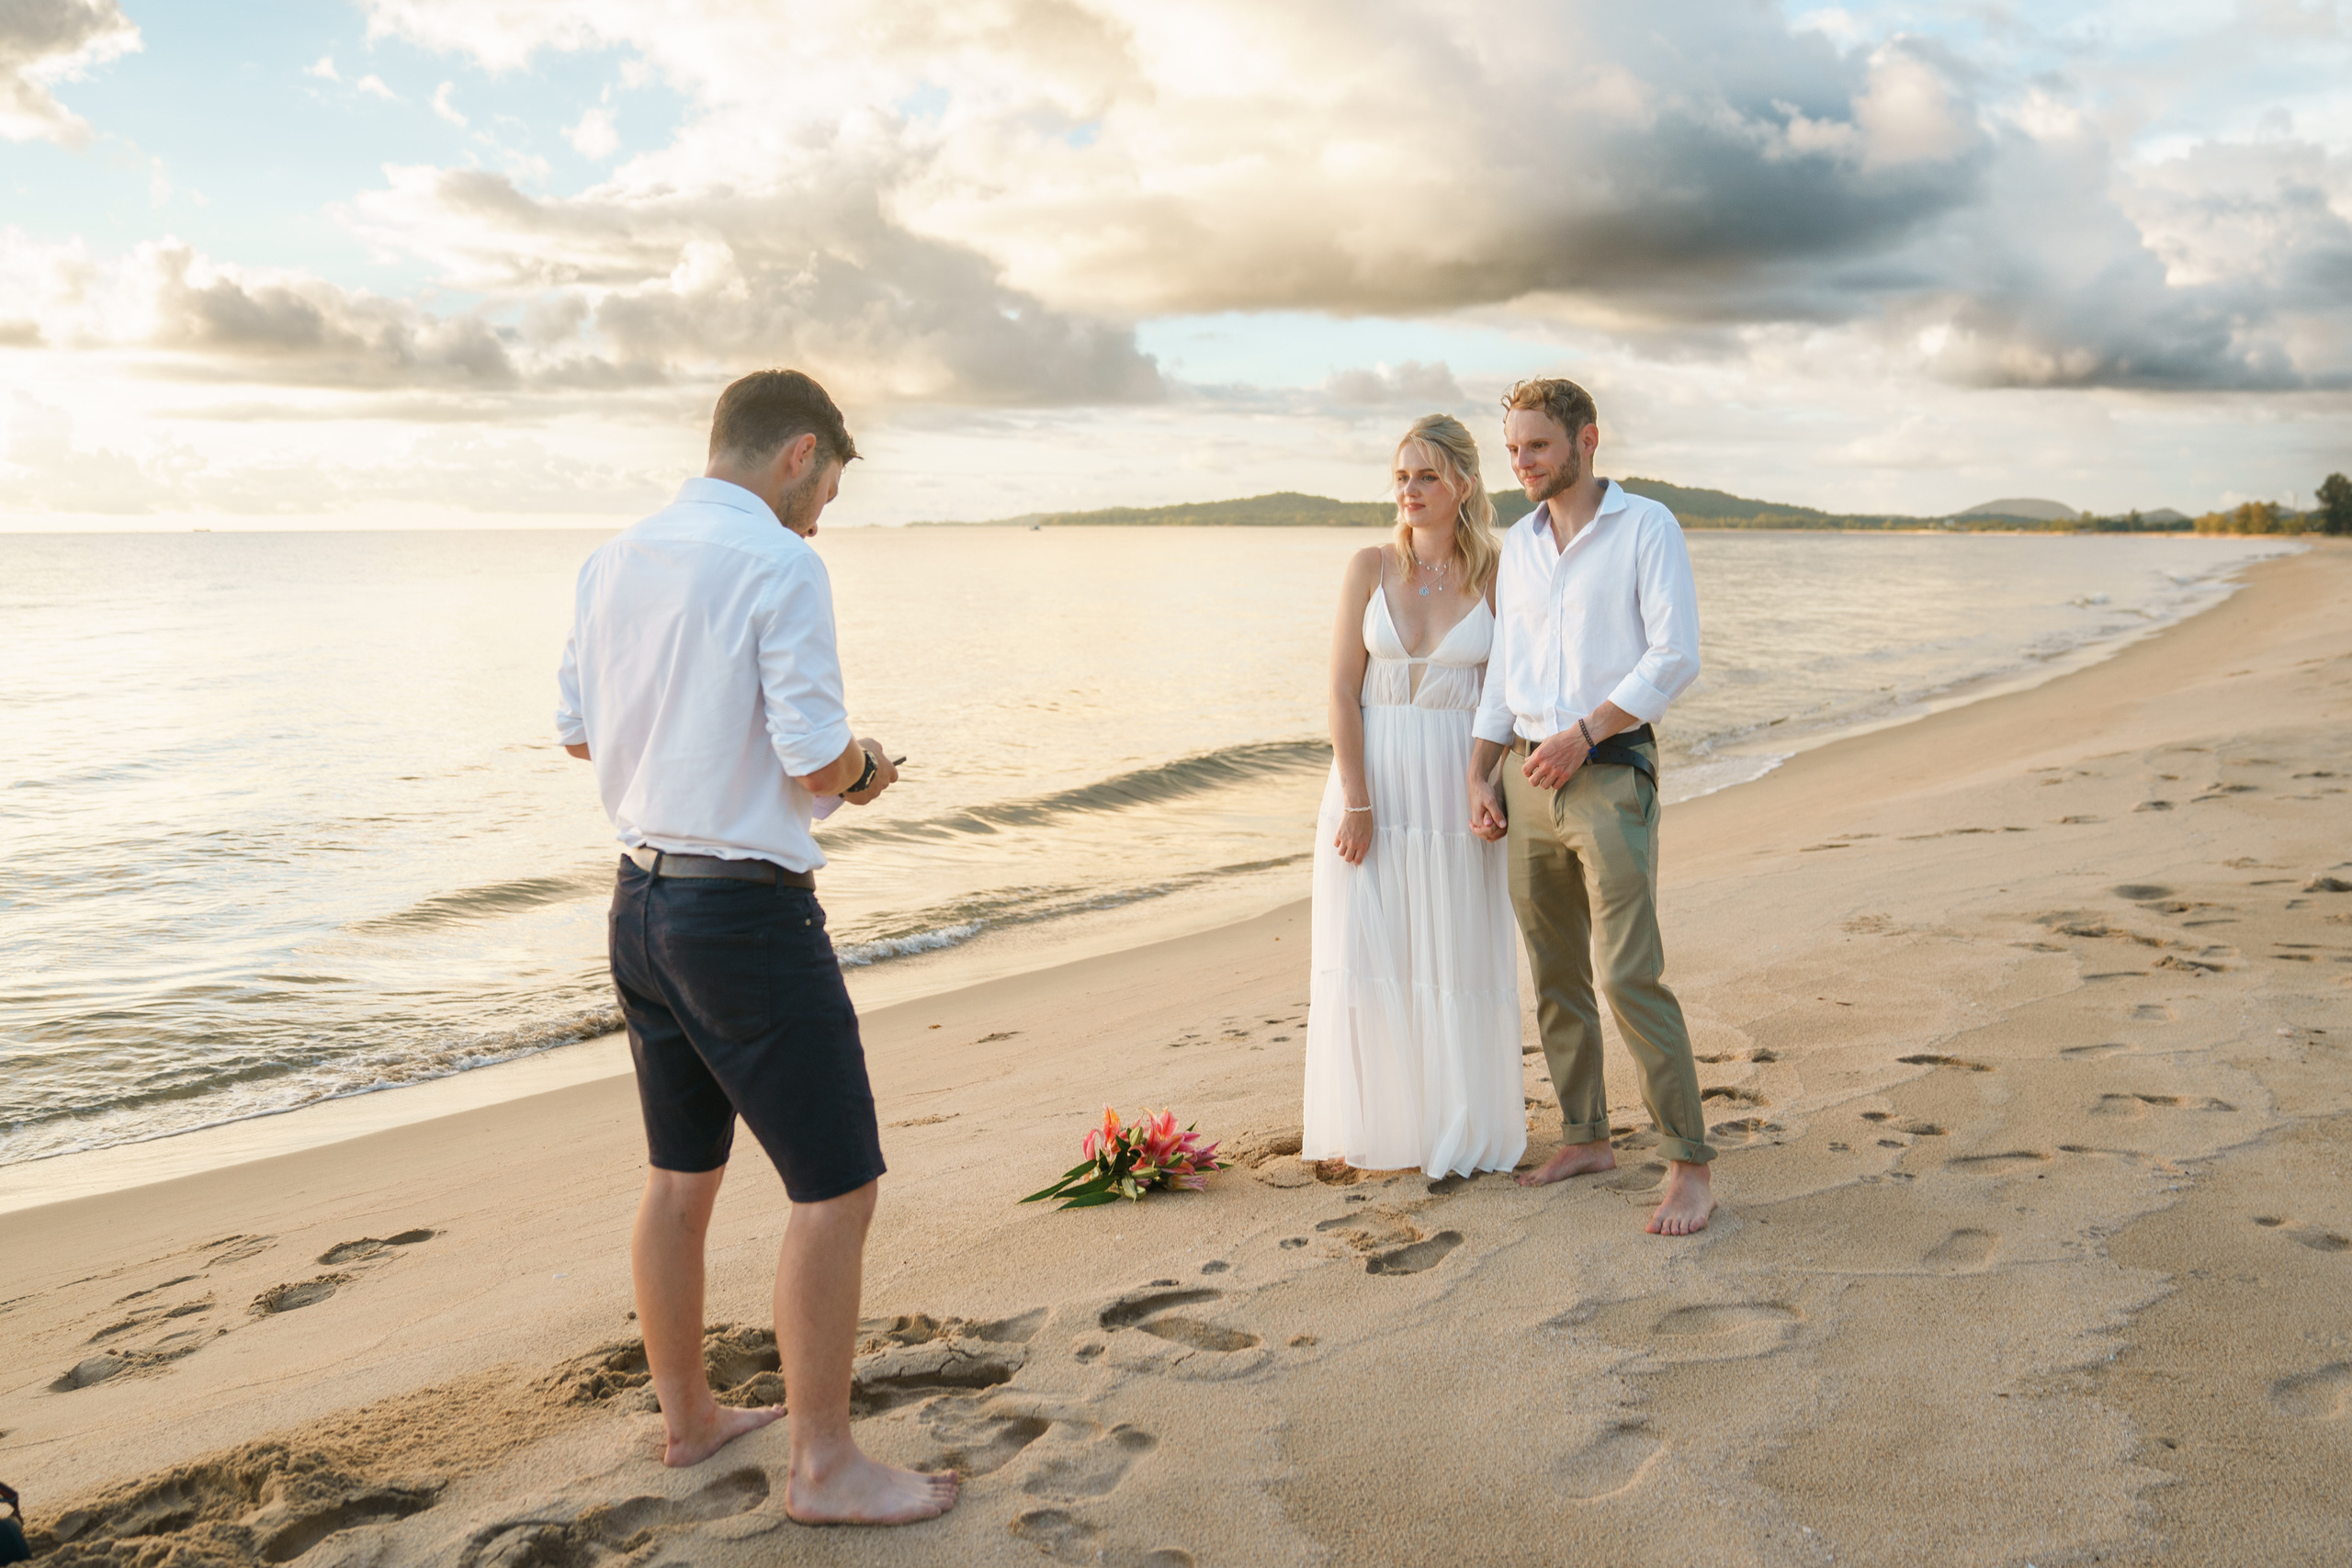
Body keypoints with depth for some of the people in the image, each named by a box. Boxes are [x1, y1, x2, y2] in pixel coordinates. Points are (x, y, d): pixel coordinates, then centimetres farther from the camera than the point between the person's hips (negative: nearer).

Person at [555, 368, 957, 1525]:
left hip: (640, 899, 8)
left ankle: (689, 1418, 35)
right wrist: (863, 768, 2)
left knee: (680, 1179, 19)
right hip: (746, 912, -8)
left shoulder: (612, 559, 7)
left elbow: (578, 732, 16)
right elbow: (818, 759, -19)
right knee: (837, 1186, 3)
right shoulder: (779, 565, -16)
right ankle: (823, 1467, 12)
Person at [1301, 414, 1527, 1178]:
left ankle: (1462, 1115, 23)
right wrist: (1355, 802, -12)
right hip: (1372, 778, 0)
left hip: (1454, 788, 0)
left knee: (1458, 955, 6)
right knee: (1367, 952, 3)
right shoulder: (1369, 567, -1)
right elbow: (1342, 691, -4)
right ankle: (1378, 1114, 18)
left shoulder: (1496, 579, -1)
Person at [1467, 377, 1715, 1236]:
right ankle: (1585, 1137, 23)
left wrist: (1583, 733, -18)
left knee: (1630, 978, -12)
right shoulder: (1517, 544, 13)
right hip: (1528, 777, 6)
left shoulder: (1647, 527, -5)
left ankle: (1689, 1165, -3)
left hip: (1611, 778, -6)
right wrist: (1479, 778, 7)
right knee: (1556, 975, 11)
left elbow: (1676, 657, -12)